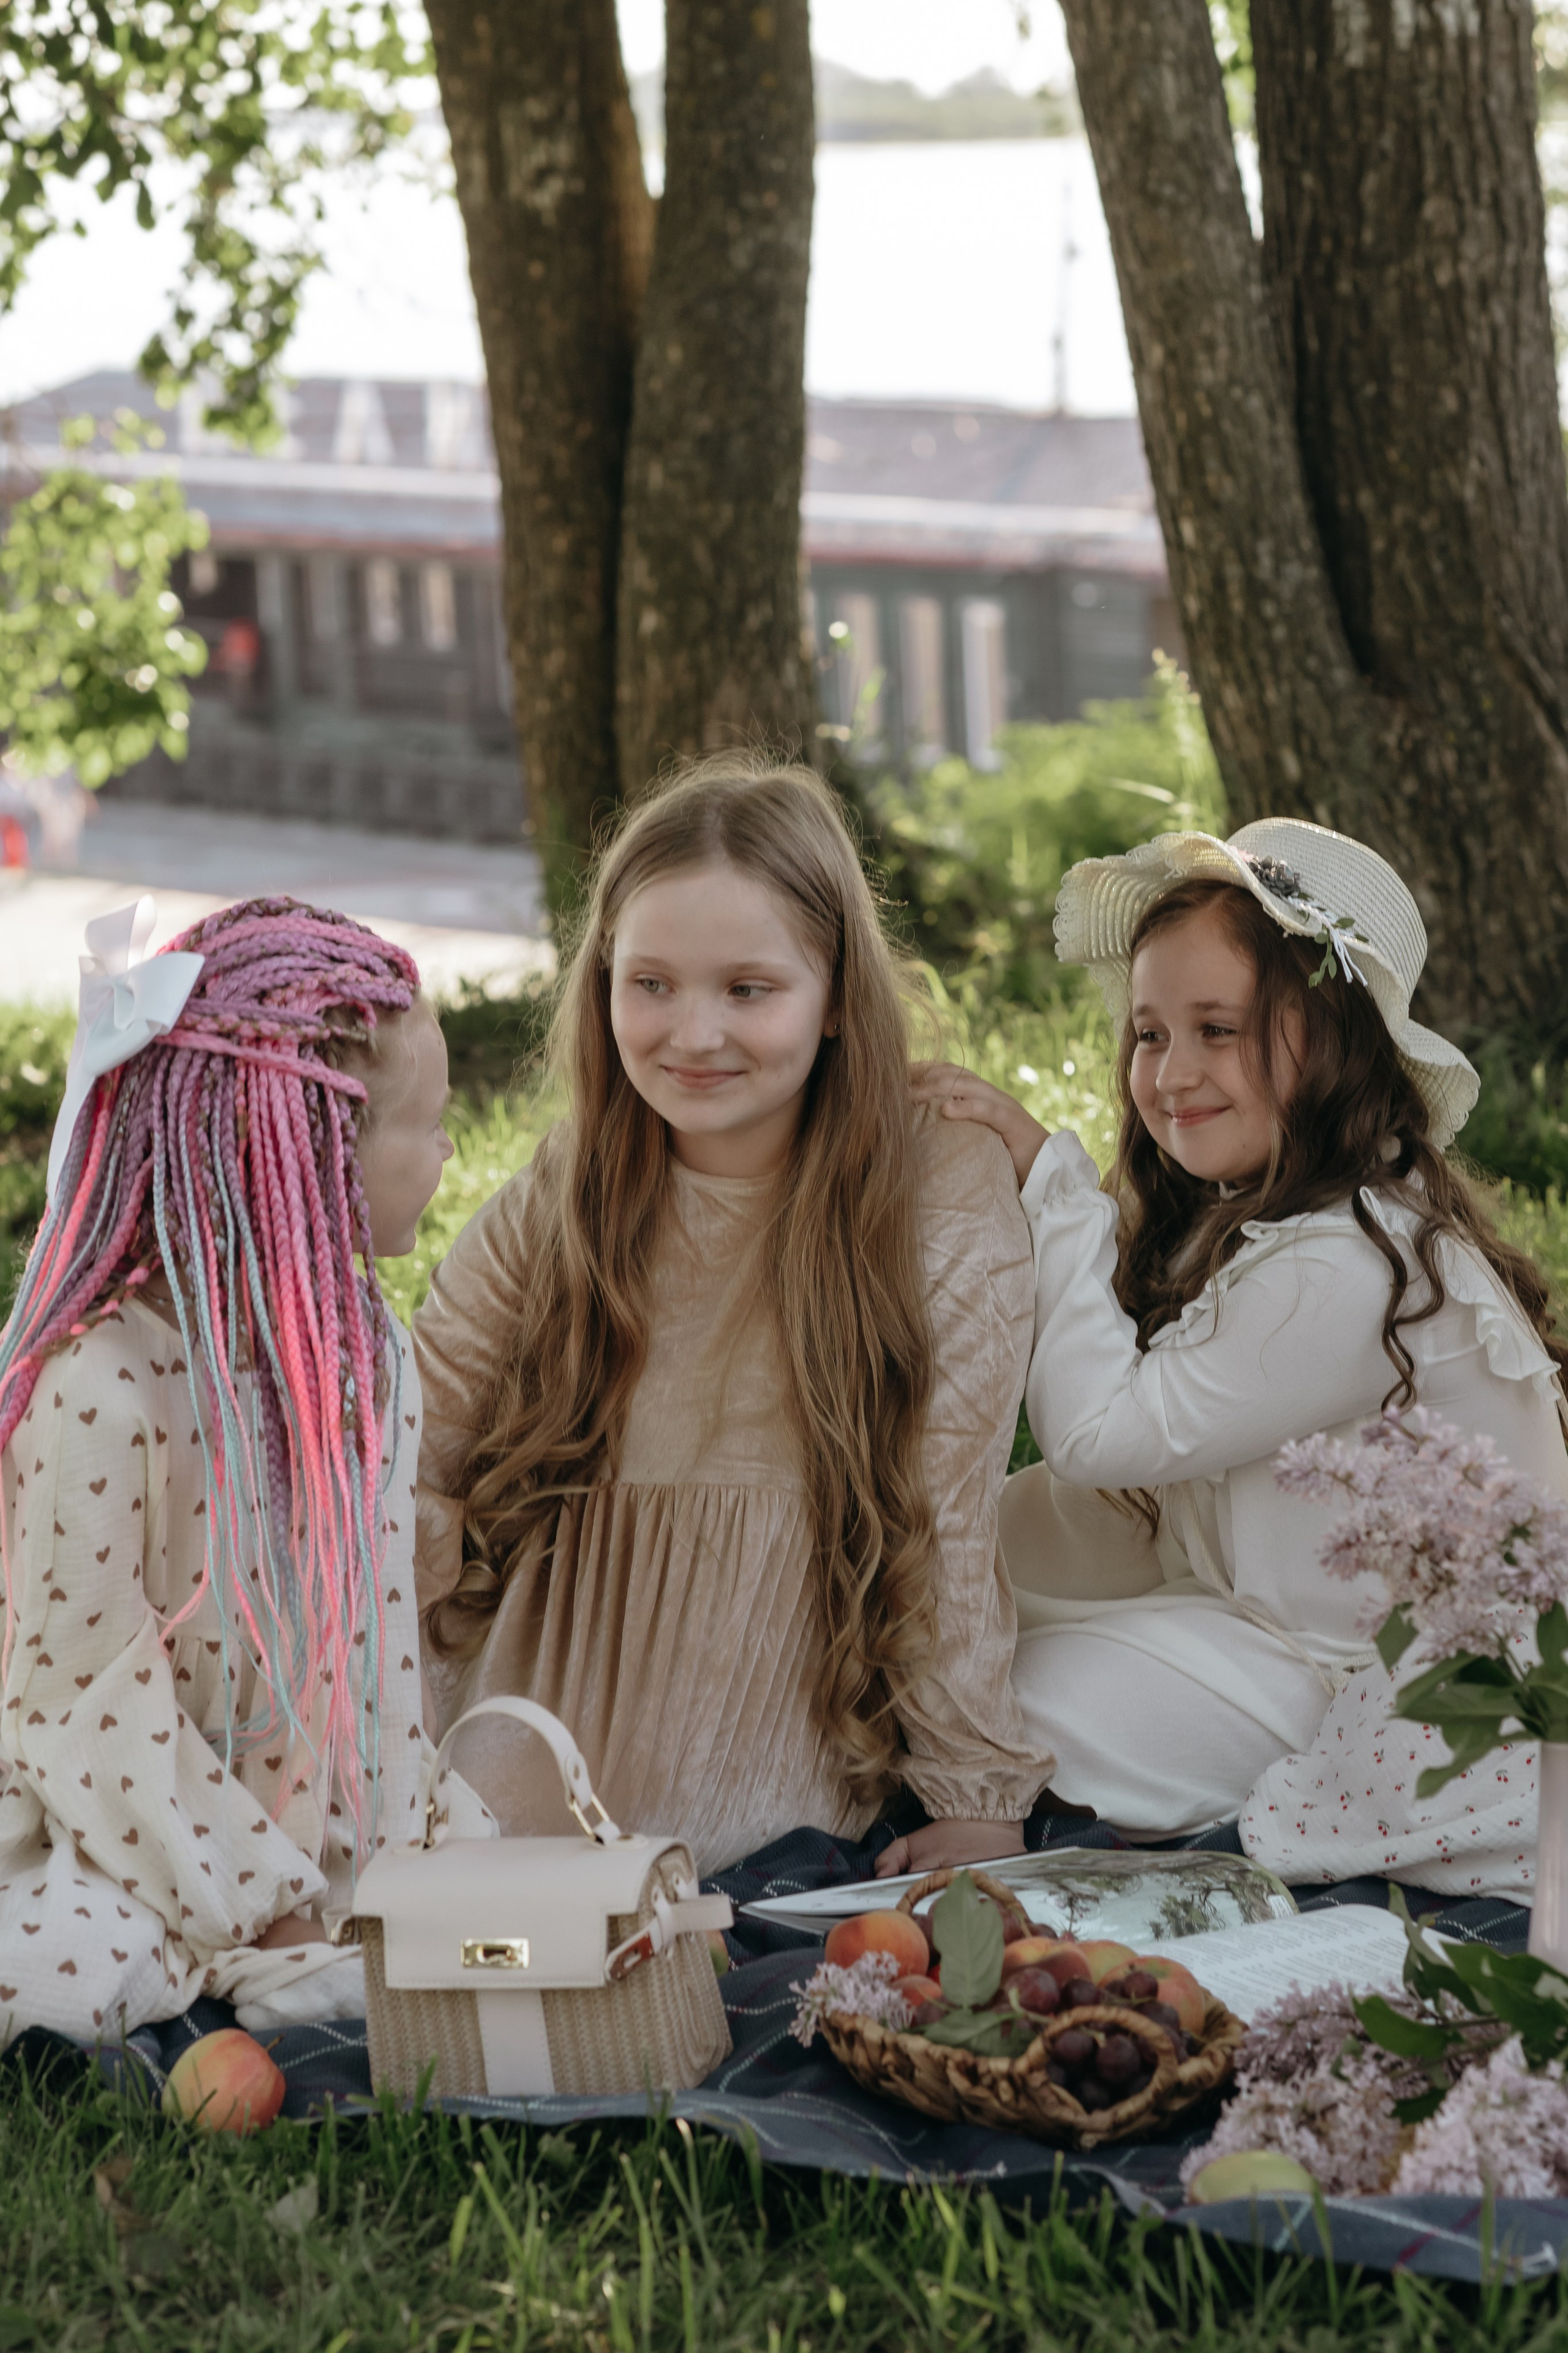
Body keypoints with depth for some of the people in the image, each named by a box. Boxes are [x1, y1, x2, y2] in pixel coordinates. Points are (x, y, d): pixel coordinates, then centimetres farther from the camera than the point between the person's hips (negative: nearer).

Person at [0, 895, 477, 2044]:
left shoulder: (370, 1352, 2)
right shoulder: (102, 1390, -21)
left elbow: (377, 1621, 7)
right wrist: (256, 1899, -16)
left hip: (310, 1814, 7)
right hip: (124, 1828, -7)